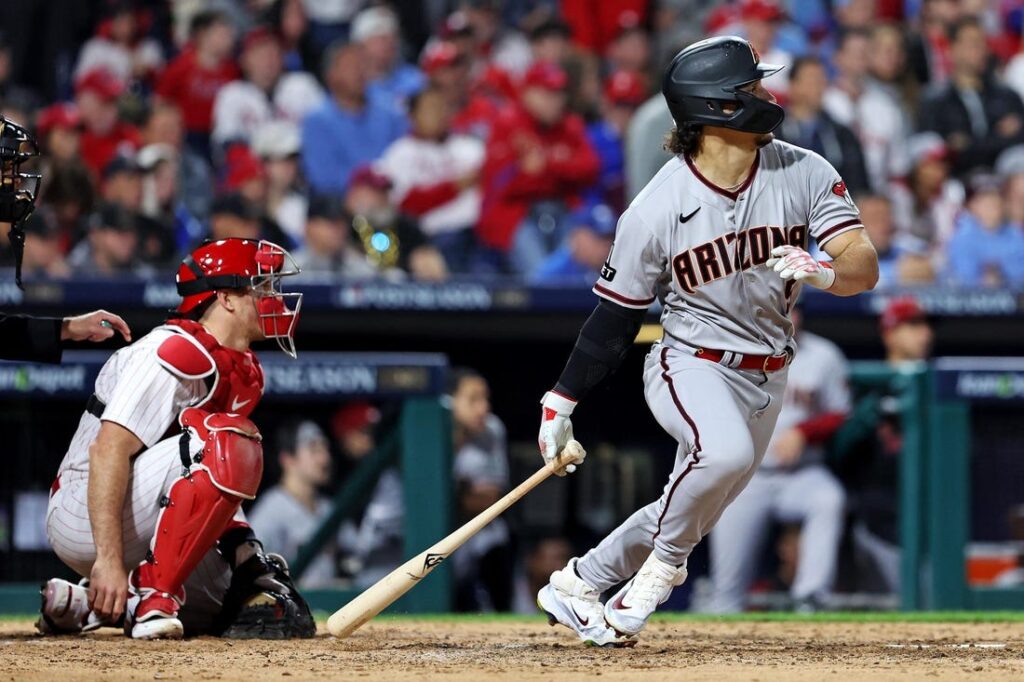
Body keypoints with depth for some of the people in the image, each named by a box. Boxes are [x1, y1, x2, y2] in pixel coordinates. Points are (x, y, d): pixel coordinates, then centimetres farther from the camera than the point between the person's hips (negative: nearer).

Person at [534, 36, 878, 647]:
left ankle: (576, 585, 31)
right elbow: (616, 317, -6)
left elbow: (865, 267, -16)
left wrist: (823, 272, -39)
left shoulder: (805, 174, -10)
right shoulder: (657, 209, -17)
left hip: (766, 378, 4)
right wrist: (561, 403, -2)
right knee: (725, 453, -34)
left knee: (686, 516, 10)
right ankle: (664, 565, -9)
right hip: (690, 364, -4)